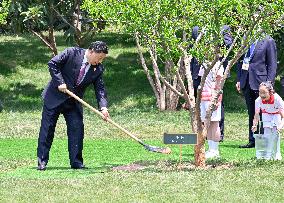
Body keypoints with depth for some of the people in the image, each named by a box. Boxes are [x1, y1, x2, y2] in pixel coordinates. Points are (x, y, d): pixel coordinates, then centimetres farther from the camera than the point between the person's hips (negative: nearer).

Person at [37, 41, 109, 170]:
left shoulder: (98, 69, -2)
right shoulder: (72, 53, -15)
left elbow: (99, 88, -4)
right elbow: (52, 63, -14)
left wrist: (103, 107, -19)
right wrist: (59, 82, -20)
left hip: (74, 102, 4)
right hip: (55, 97, -4)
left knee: (77, 129, -4)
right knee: (47, 128, 0)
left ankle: (76, 162, 3)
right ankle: (42, 161, 6)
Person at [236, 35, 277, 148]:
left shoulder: (268, 42, -2)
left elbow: (272, 65, -4)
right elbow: (240, 61, 18)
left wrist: (268, 84, -11)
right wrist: (239, 79, 10)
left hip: (260, 82, -5)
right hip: (247, 82, 5)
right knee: (251, 113, 9)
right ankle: (252, 140, 13)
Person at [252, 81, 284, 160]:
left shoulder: (277, 99, -39)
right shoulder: (258, 100, -31)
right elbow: (256, 115, -18)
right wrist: (255, 125, -35)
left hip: (277, 115, -2)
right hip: (266, 115, 2)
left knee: (275, 133, -15)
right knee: (267, 133, -9)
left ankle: (277, 154, -4)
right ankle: (268, 154, 4)